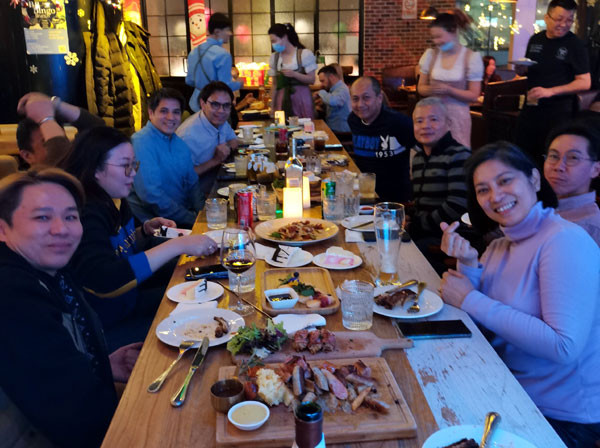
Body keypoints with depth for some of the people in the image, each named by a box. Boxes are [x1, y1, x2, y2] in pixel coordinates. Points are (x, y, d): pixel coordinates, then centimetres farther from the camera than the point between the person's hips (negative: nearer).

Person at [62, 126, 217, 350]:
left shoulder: (114, 201, 2)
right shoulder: (85, 214, -25)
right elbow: (105, 281, -40)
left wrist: (146, 231, -2)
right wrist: (178, 245, -37)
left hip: (128, 302, 9)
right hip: (104, 329, -9)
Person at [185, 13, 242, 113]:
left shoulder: (194, 52, 6)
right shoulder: (223, 54, -16)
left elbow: (189, 81, 14)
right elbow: (226, 85, -18)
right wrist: (239, 84, 2)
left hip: (196, 105, 7)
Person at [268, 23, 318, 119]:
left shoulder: (304, 54, -3)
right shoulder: (274, 57, 8)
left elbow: (312, 80, -5)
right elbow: (274, 84, 11)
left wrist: (294, 74, -18)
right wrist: (272, 106, 7)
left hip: (301, 97, -3)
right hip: (282, 99, 3)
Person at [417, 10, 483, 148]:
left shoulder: (472, 57, -4)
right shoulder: (430, 55, 4)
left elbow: (474, 95, -4)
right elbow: (421, 87, 11)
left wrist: (448, 90, -18)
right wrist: (430, 89, -12)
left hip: (457, 116, -2)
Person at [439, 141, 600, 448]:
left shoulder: (566, 241, -20)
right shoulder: (499, 247, 4)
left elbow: (564, 347, -28)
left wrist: (472, 301, -22)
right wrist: (468, 265, -14)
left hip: (560, 418, -6)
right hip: (509, 393, 6)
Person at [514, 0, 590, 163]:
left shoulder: (575, 45, -7)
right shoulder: (535, 40, 8)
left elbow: (584, 82, -11)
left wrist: (551, 91, -20)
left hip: (558, 112, -5)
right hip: (531, 107, 5)